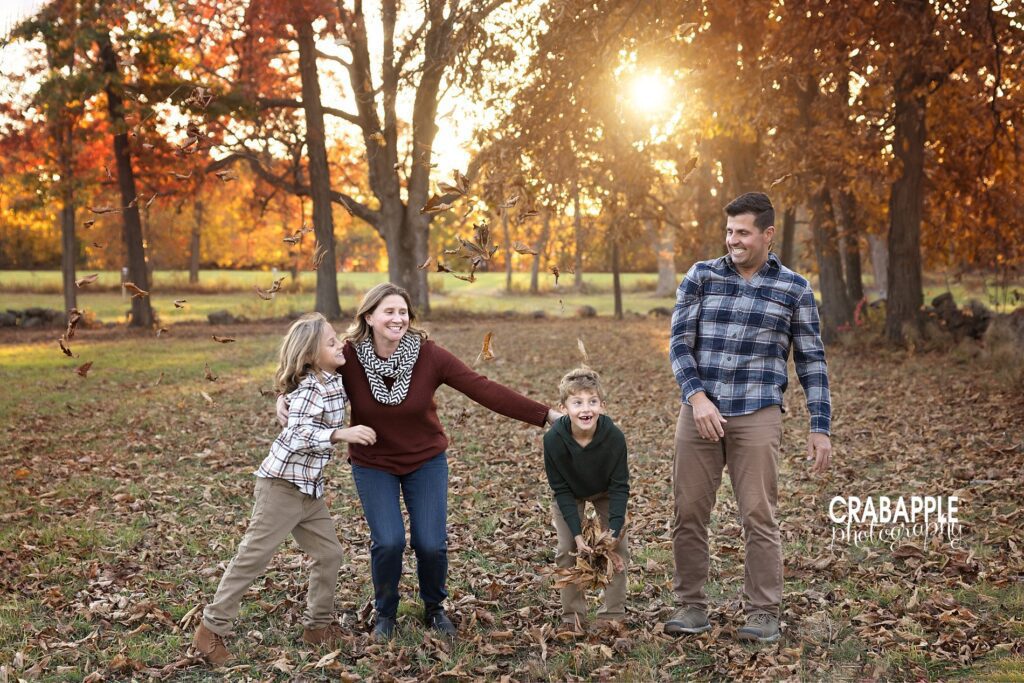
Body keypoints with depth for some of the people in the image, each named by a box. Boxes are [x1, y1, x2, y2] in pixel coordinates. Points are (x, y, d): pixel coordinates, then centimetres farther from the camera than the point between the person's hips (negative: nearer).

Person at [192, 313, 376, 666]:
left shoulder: (335, 381, 5)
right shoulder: (310, 388, -20)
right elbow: (299, 432, -34)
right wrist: (341, 434, -41)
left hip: (310, 487, 8)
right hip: (283, 483, -8)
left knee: (329, 553, 9)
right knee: (253, 556, -2)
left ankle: (318, 624, 23)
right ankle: (211, 630, 9)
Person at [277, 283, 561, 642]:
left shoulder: (429, 356, -20)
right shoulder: (349, 356, -19)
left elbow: (485, 390, -23)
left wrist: (546, 415, -28)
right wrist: (284, 398, -23)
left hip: (426, 461, 0)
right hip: (373, 464, 0)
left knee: (431, 543, -6)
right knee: (388, 541, -14)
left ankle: (435, 609, 26)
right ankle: (385, 614, 17)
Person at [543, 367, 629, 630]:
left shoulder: (614, 436, -35)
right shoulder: (553, 439, -34)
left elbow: (619, 487, -24)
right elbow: (562, 490, -24)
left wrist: (614, 532, -31)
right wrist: (577, 534, -29)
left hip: (606, 492, 0)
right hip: (570, 494, 0)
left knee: (619, 548, -6)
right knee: (567, 549, -7)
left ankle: (613, 615, 7)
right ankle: (573, 617, 6)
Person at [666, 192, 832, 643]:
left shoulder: (793, 289, 4)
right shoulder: (700, 277, 6)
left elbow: (812, 360, 6)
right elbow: (680, 343, 2)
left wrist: (820, 427, 1)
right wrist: (697, 397, -13)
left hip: (758, 416, -2)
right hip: (700, 411, 2)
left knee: (759, 517, -2)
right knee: (688, 513, 3)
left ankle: (764, 614, 9)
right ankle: (691, 607, 15)